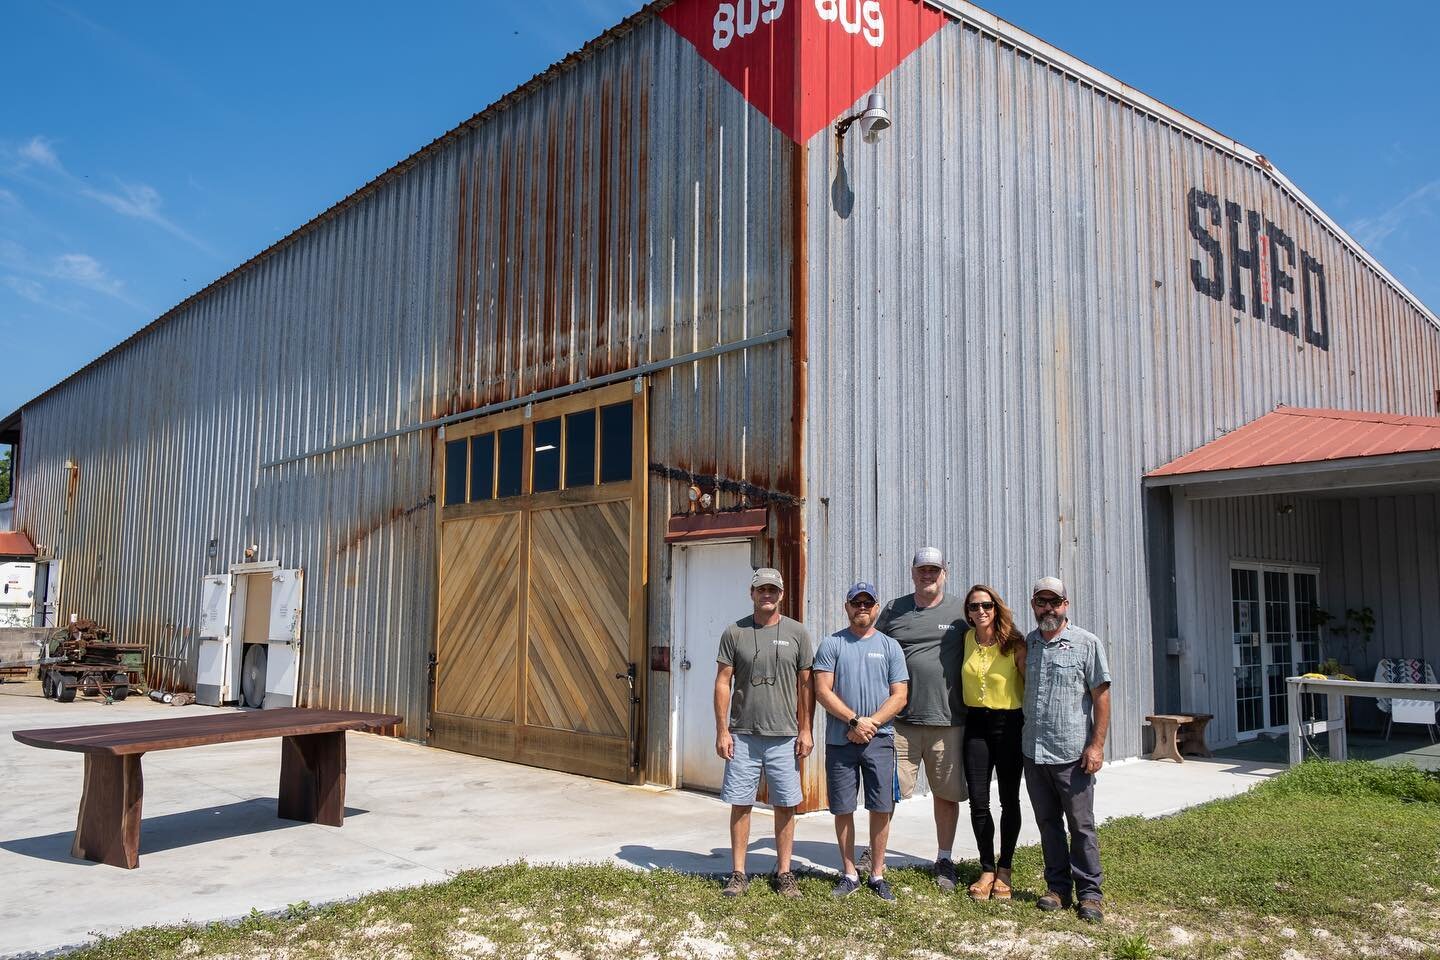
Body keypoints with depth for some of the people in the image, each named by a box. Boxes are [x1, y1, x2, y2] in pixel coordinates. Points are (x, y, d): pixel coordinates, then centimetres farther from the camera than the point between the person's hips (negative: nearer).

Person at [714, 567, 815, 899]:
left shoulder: (797, 633, 3)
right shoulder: (734, 633, 2)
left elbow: (806, 685, 5)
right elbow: (723, 683, 3)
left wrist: (805, 730, 0)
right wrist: (722, 731, -2)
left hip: (784, 736, 0)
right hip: (743, 735, 0)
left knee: (785, 805, 6)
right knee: (740, 804, 5)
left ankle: (784, 873, 19)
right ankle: (738, 873, 17)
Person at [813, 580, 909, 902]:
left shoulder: (890, 646, 7)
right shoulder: (831, 644, 4)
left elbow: (899, 696, 2)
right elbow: (822, 691, -4)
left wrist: (871, 722, -11)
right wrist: (855, 721, -13)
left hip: (879, 739, 1)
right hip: (840, 741, 0)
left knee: (881, 808, 1)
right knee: (843, 809, 5)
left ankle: (877, 874, 16)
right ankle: (849, 874, 19)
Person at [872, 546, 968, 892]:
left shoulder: (961, 611, 5)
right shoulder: (893, 610, 8)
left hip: (947, 721, 0)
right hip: (899, 720, 0)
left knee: (947, 793, 9)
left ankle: (944, 860, 25)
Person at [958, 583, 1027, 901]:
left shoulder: (1015, 644, -10)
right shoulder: (966, 640, 1)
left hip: (1009, 724, -3)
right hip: (976, 724, 3)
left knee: (1009, 800, 8)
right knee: (978, 801, 2)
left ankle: (1004, 871, 22)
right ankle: (987, 870, 16)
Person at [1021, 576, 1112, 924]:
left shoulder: (1087, 643, -3)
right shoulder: (1025, 643, 9)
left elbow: (1101, 695, -5)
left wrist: (1097, 744, -11)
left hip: (1072, 753, -4)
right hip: (1033, 752, 5)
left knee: (1081, 826, 3)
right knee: (1048, 824, 12)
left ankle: (1089, 893, 14)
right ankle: (1058, 887, 23)